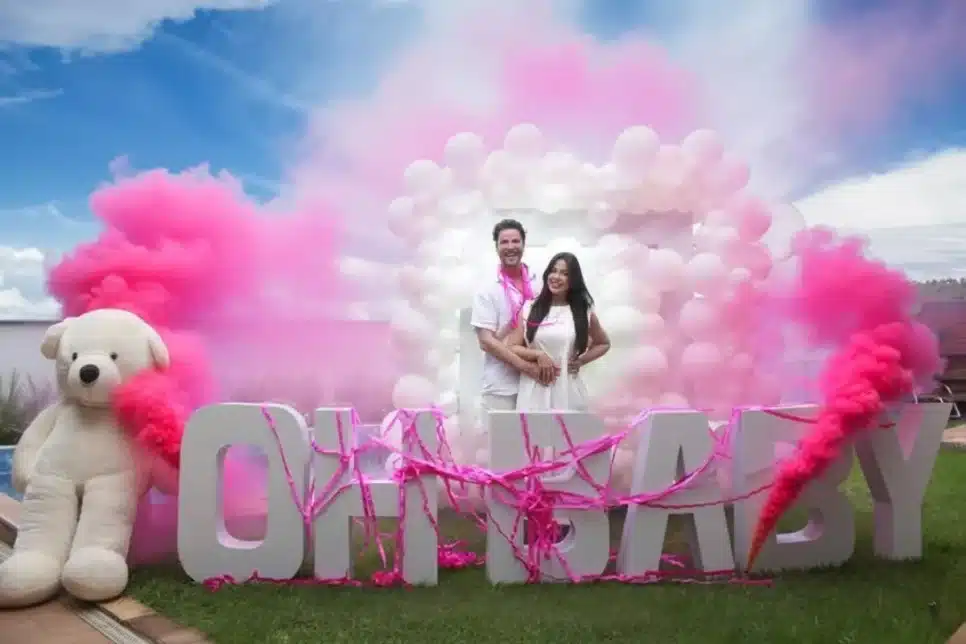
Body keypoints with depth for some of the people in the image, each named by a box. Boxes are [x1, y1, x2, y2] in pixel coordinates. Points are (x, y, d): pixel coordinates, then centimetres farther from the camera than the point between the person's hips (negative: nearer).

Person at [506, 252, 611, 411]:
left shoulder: (584, 311, 7)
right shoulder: (529, 308, 5)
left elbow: (604, 343, 21)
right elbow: (511, 347, 3)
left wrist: (582, 360, 5)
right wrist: (538, 354, -13)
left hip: (567, 391, 1)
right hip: (535, 392, 0)